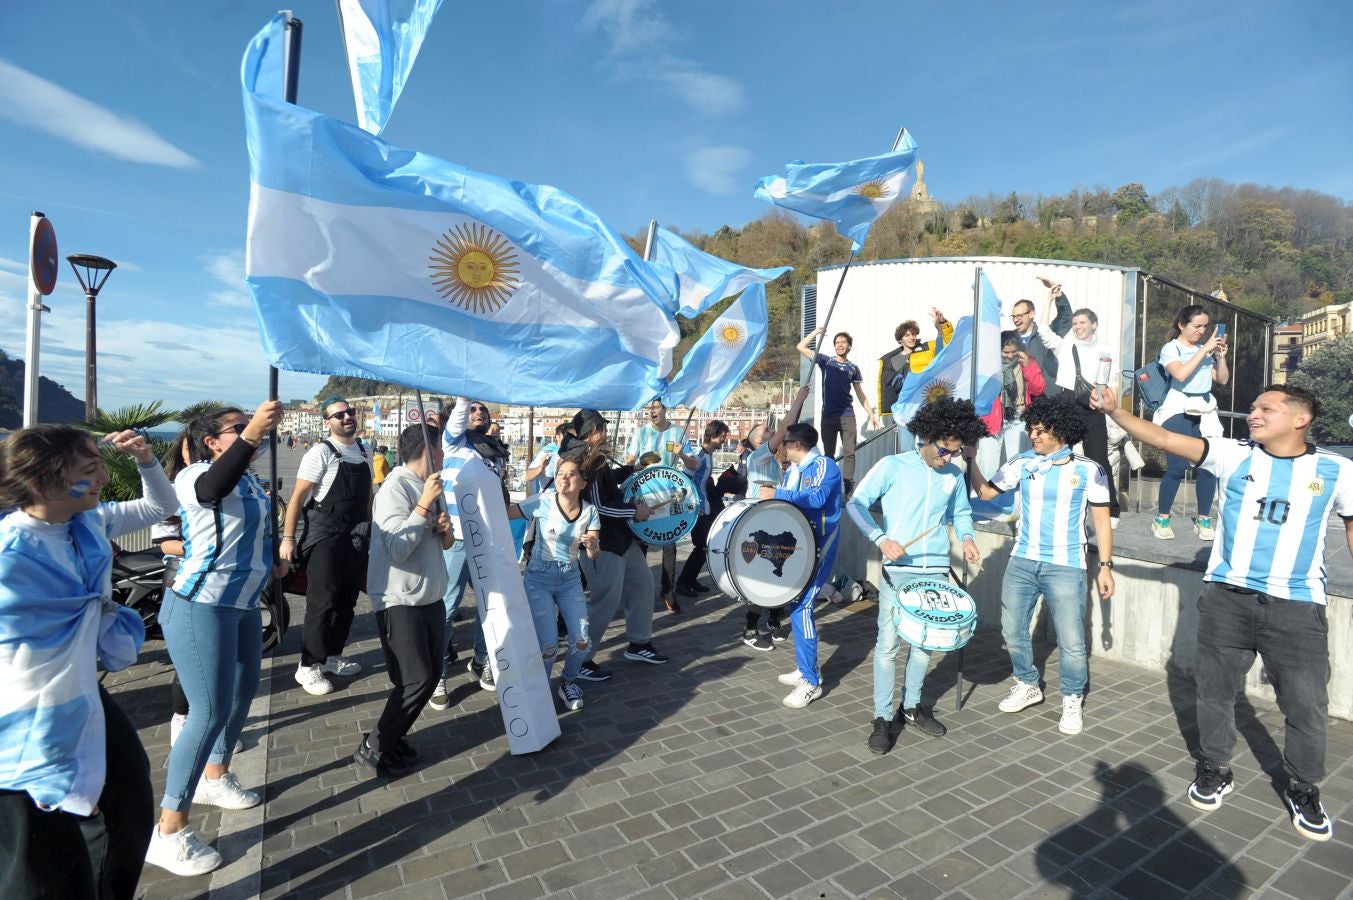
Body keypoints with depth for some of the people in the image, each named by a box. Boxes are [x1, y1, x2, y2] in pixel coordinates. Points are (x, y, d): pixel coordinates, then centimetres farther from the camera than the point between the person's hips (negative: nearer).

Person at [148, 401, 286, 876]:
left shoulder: (250, 480, 7)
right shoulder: (195, 474, -16)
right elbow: (212, 489, -43)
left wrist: (272, 561, 8)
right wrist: (249, 436, -54)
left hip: (243, 605, 9)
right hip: (200, 606, -9)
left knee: (243, 692, 21)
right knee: (210, 711, -6)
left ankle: (214, 777, 44)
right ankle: (168, 832, 9)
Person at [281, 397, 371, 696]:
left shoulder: (363, 450, 9)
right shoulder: (321, 452, -12)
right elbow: (297, 496, -13)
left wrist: (371, 528, 17)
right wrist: (288, 537, -16)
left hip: (356, 536, 7)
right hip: (324, 536, -7)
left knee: (347, 600, 13)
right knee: (322, 601, -3)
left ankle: (332, 656, 27)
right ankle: (308, 666, 10)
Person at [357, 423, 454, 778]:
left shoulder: (426, 487, 9)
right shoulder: (395, 488, -16)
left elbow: (442, 542, 18)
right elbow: (397, 548, -25)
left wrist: (446, 530, -4)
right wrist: (424, 505, -24)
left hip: (430, 598, 8)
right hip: (399, 602, -8)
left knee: (431, 675, 12)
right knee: (416, 680, -7)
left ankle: (393, 737, 30)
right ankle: (372, 749, 12)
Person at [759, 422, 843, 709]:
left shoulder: (824, 465, -11)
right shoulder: (792, 470, 14)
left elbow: (817, 498, -28)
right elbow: (786, 504, 18)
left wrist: (777, 494, -25)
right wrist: (769, 495, -1)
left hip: (819, 546, -9)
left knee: (801, 606, -13)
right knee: (795, 603, 12)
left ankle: (811, 681, -4)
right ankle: (806, 669, 26)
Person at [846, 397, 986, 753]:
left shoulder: (955, 475, 8)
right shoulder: (893, 466, -7)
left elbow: (960, 513, 22)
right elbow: (856, 504, -9)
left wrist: (968, 537, 2)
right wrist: (881, 539, -21)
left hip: (936, 571, 5)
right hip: (897, 570, -4)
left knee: (924, 642, 13)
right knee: (888, 644, -3)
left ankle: (911, 707, 31)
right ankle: (883, 718, 8)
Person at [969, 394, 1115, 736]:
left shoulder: (1088, 470, -4)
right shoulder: (1022, 464, 3)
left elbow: (1101, 520, 0)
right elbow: (986, 492, 6)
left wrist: (1105, 566, -3)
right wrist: (971, 459, -2)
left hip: (1065, 567, -3)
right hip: (1022, 562, 4)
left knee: (1071, 641, 0)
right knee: (1012, 630, 12)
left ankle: (1073, 700, 24)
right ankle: (1028, 686, 35)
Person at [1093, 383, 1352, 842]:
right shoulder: (1234, 455, 0)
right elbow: (1164, 438, -8)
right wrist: (1115, 412, -19)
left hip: (1298, 606, 0)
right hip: (1226, 597, 1)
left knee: (1307, 705, 10)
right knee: (1215, 690, 12)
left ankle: (1303, 790, 34)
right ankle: (1214, 770, 32)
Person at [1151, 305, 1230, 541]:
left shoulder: (1206, 349, 15)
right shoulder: (1171, 348, 0)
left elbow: (1222, 380, 14)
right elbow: (1181, 374, -18)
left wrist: (1221, 355, 1)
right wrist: (1205, 350, -14)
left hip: (1206, 411, 5)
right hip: (1179, 411, -5)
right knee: (1177, 466, -10)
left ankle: (1204, 520, 9)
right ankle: (1161, 519, 1)